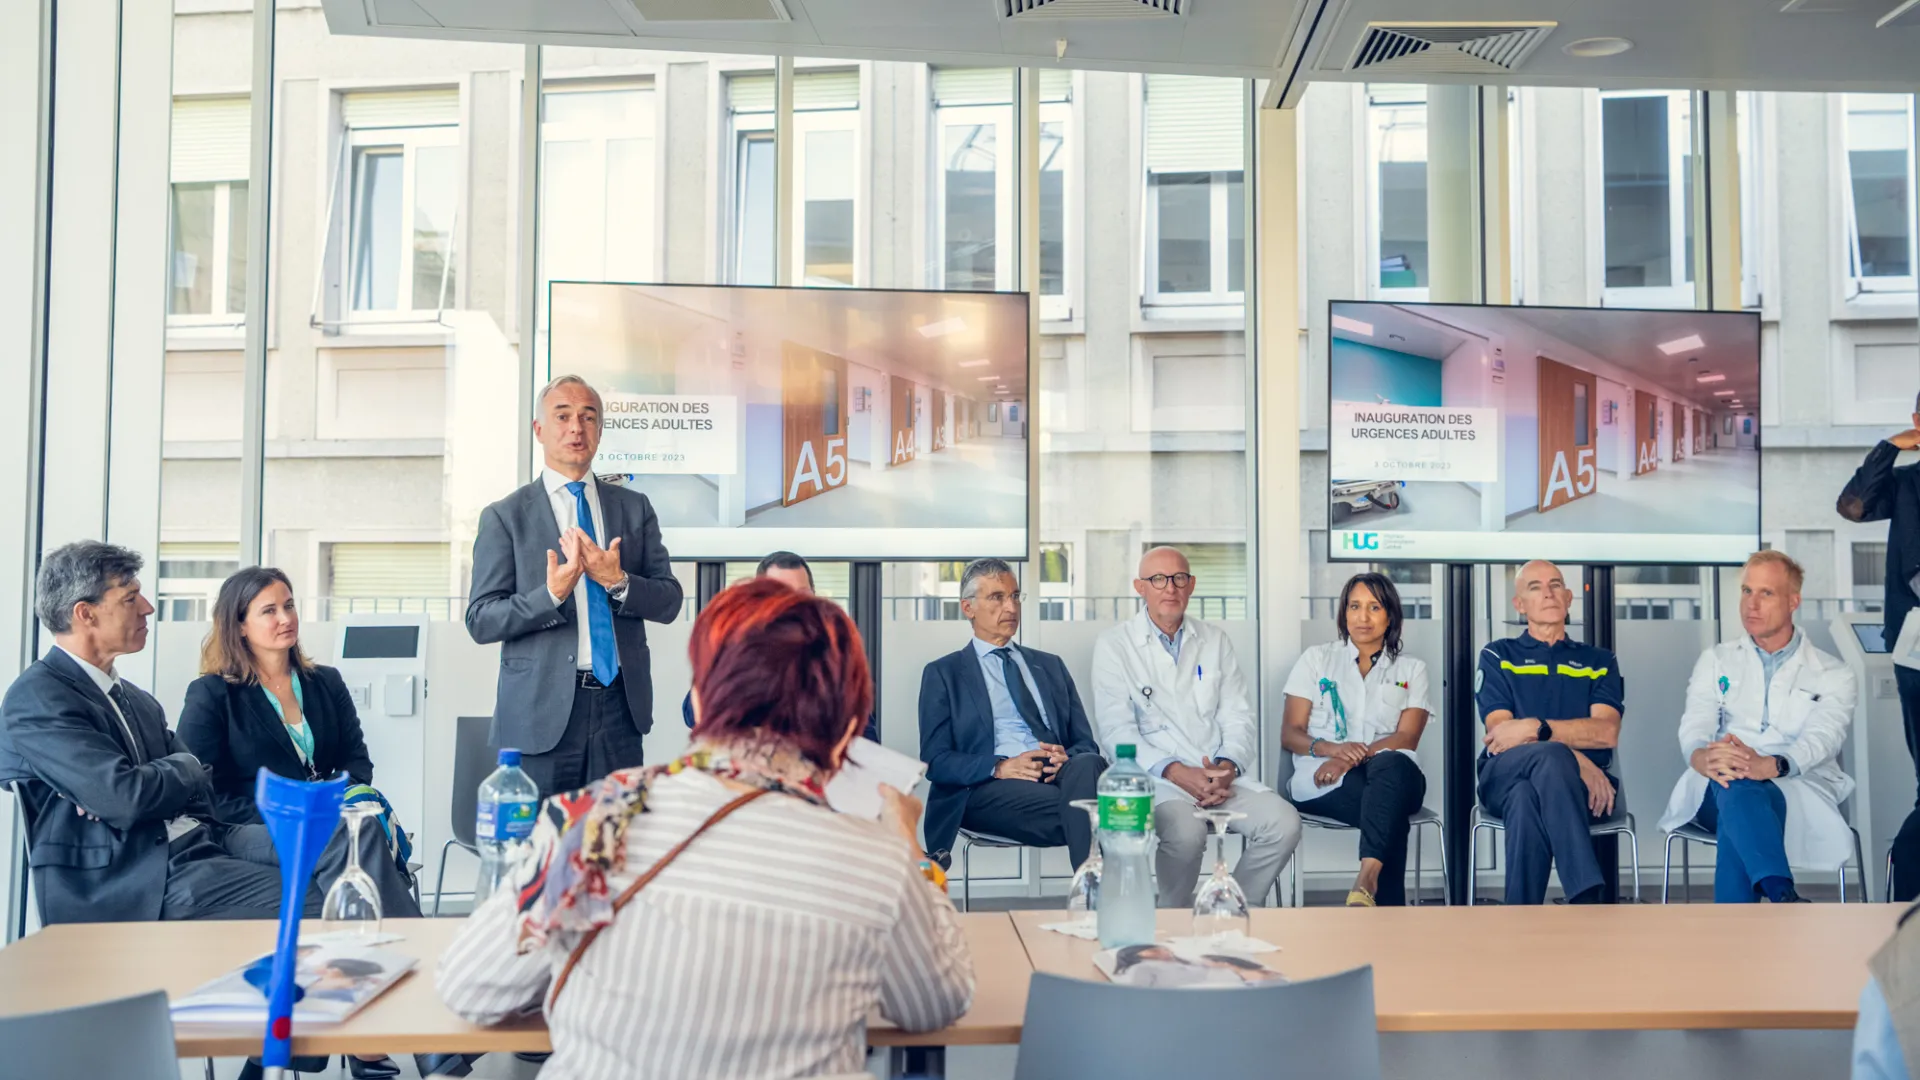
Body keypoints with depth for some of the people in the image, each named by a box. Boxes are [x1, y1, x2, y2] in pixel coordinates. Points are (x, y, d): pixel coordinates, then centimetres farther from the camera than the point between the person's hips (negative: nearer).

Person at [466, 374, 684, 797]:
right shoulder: (505, 517, 2)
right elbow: (480, 620, -3)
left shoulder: (635, 508, 11)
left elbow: (669, 601, 6)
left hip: (620, 705, 3)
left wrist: (618, 582, -13)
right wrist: (551, 595, -18)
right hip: (542, 712, -2)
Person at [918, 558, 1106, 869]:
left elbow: (1086, 743, 21)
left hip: (1058, 775, 4)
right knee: (1079, 810, -36)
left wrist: (1068, 758, -6)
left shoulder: (1051, 666, 26)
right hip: (988, 790, -4)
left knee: (1087, 764, -36)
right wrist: (999, 767, -15)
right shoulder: (943, 674, 14)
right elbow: (935, 760, 4)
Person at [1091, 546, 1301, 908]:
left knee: (1284, 823, -22)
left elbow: (1239, 719, 11)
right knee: (1186, 832, -35)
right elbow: (1116, 731, -6)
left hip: (1222, 775, 4)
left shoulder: (1215, 641, 16)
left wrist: (1227, 767, -10)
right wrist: (1176, 772, -18)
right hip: (1157, 779, -4)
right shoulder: (1113, 646, 3)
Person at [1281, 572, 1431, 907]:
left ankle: (1366, 879, -53)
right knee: (1391, 813, -36)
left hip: (1393, 775, 1)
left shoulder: (1411, 670, 19)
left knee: (1391, 765, -39)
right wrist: (1330, 748, -15)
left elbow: (1407, 738, 2)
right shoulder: (1316, 659, 19)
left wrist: (1352, 758, -18)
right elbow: (1290, 735, 9)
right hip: (1324, 784, 0)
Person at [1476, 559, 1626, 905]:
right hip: (1506, 776, -1)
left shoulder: (1599, 661, 22)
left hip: (1580, 783, 1)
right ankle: (1588, 898, -51)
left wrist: (1535, 728, -14)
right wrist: (1574, 759, -14)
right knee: (1551, 756, -40)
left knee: (1528, 798, -39)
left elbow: (1606, 732, 2)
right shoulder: (1498, 656, 19)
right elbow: (1500, 733, 1)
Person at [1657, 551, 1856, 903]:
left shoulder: (1833, 675, 14)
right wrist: (1704, 758, -25)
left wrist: (1768, 765, -32)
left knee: (1736, 820, -38)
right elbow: (1694, 726, 3)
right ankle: (1785, 899, -54)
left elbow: (1821, 739, -7)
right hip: (1716, 791, 1)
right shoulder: (1716, 660, 21)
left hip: (1798, 793, -1)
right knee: (1737, 788, -39)